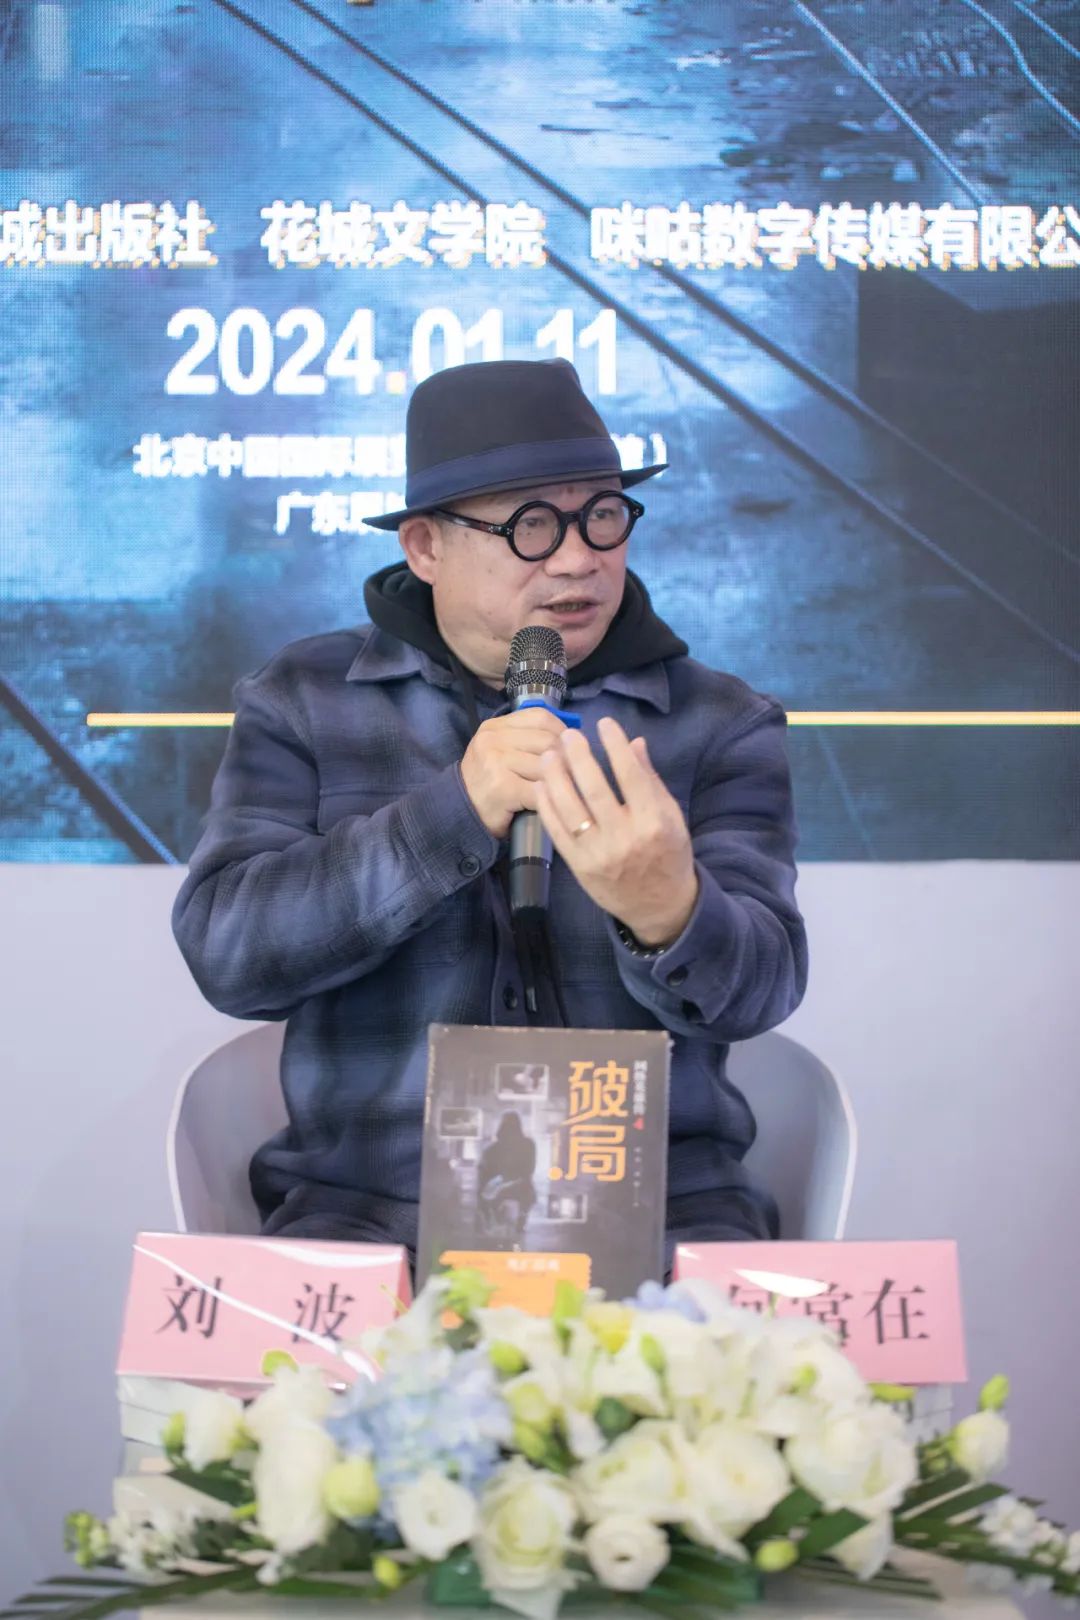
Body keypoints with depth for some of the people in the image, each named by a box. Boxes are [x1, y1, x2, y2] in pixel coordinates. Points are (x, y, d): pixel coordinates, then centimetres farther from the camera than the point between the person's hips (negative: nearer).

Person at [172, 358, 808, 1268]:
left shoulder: (722, 725, 7)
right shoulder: (303, 704, 7)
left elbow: (757, 990, -5)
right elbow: (227, 952, -6)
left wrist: (669, 911, -30)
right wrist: (456, 813, -17)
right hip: (371, 1205, 0)